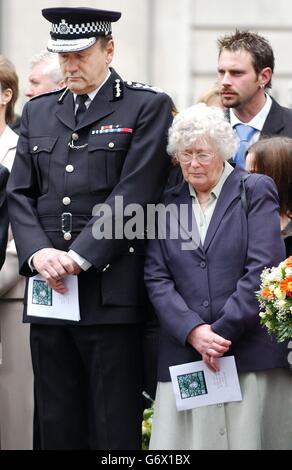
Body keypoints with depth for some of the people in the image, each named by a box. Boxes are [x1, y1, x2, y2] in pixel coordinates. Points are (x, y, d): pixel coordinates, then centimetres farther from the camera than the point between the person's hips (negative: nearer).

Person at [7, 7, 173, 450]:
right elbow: (20, 193, 12)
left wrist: (79, 257, -14)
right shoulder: (37, 111, 17)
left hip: (110, 293, -5)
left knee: (115, 429, -3)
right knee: (58, 426, 7)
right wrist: (38, 252, -6)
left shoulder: (148, 107, 0)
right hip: (49, 291, 5)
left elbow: (134, 193, -9)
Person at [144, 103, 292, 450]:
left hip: (251, 353, -2)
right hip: (184, 354, 3)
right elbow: (156, 279, 6)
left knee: (247, 437, -4)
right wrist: (193, 331, -10)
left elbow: (263, 269, -5)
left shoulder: (256, 191, 5)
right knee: (186, 439, -5)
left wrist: (222, 332, -11)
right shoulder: (167, 203, 14)